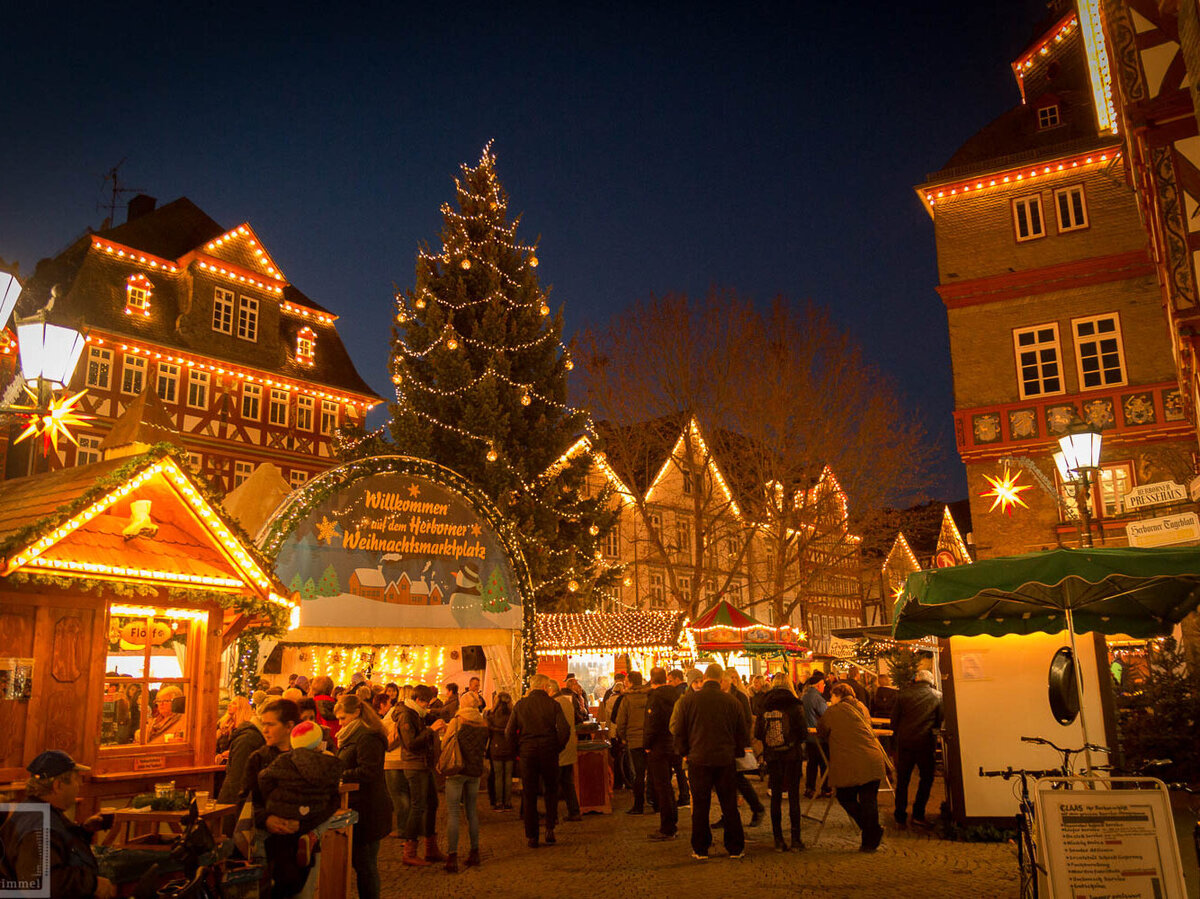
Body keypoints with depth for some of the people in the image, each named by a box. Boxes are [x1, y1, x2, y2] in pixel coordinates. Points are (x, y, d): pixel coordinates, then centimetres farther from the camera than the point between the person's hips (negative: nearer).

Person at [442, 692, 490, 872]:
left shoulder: (457, 721, -9)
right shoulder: (483, 724, 5)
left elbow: (445, 744, -2)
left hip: (457, 770, -5)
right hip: (475, 771, 5)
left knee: (452, 813, -3)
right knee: (472, 812, 15)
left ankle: (452, 857, -8)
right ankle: (475, 852, 19)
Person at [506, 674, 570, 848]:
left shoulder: (520, 704, 0)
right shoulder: (553, 705, -5)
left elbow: (509, 732, -1)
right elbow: (565, 730, -12)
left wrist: (520, 748, 10)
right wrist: (557, 748, 2)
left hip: (527, 753, 1)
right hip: (549, 752, -1)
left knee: (529, 795, 9)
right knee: (551, 791, 17)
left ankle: (532, 837, 11)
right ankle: (550, 828, 4)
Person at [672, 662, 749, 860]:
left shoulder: (688, 700, -5)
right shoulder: (732, 701, -2)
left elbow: (679, 731, 2)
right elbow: (742, 734, 7)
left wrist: (684, 753, 16)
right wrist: (736, 753, 22)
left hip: (699, 760, -1)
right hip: (726, 760, 1)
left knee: (700, 806, 7)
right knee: (730, 806, 10)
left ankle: (700, 849, 13)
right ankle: (735, 848, 17)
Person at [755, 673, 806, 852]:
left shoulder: (764, 706, -1)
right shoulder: (795, 705, -7)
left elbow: (757, 733, -2)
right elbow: (802, 733, -8)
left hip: (772, 757, 2)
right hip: (791, 755, -2)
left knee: (776, 797, 8)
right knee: (794, 796, 6)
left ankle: (778, 840, 9)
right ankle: (795, 839, 7)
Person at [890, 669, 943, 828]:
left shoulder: (904, 694, 1)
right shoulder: (938, 696, 0)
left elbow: (894, 719, 4)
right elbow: (940, 721, 6)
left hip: (905, 742, 1)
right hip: (926, 742, -1)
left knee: (902, 780, 11)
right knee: (926, 779, 14)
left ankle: (900, 816, 12)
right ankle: (918, 814, 7)